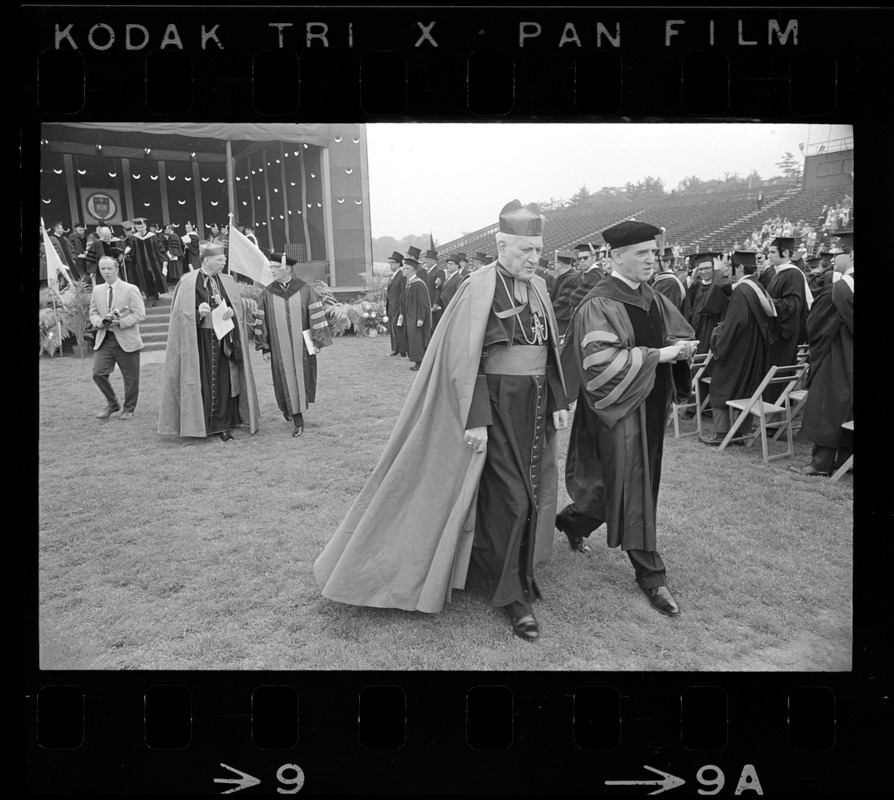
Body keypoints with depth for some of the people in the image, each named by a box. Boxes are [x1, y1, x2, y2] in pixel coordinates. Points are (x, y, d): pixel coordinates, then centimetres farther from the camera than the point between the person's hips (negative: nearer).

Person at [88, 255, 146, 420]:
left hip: (126, 340, -3)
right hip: (104, 339, 4)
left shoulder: (130, 289, -4)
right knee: (98, 373, -7)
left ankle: (128, 409, 23)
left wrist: (120, 322, -19)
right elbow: (93, 313, 15)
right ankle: (112, 404, 15)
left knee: (130, 378, 4)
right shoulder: (97, 290, 10)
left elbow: (140, 314, -8)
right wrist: (100, 321, -8)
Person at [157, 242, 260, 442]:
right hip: (199, 340, -4)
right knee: (201, 381, -1)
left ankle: (221, 425, 13)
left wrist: (230, 312, -15)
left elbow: (238, 307, 7)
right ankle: (199, 424, 11)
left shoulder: (227, 282, 8)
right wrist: (199, 313, -22)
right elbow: (183, 313, -4)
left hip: (223, 339, 4)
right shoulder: (188, 283, -4)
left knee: (223, 381, 4)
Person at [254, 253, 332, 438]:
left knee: (302, 378, 5)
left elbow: (316, 316, -3)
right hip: (280, 347, 1)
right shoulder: (268, 293, 1)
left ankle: (297, 408, 28)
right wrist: (264, 347, 3)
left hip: (302, 345, -1)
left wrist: (317, 341, -6)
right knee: (286, 381, 2)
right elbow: (262, 321, 5)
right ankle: (298, 421, 13)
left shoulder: (305, 290, -4)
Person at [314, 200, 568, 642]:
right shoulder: (479, 287, -12)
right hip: (497, 406, -7)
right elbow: (463, 357, -16)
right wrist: (475, 419, -20)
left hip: (535, 406, 7)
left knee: (531, 493, 14)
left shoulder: (537, 288, 9)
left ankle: (519, 571, 34)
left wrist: (557, 402, 10)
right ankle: (513, 596, 13)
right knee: (507, 498, -2)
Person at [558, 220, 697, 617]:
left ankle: (572, 521, 42)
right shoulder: (600, 303, -15)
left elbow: (682, 332, 20)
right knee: (631, 488, -1)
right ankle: (651, 574, 11)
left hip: (650, 404, 8)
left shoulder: (652, 298, 8)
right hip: (618, 406, -8)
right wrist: (657, 355, -22)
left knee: (631, 482, 18)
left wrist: (681, 346, -4)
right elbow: (600, 361, -24)